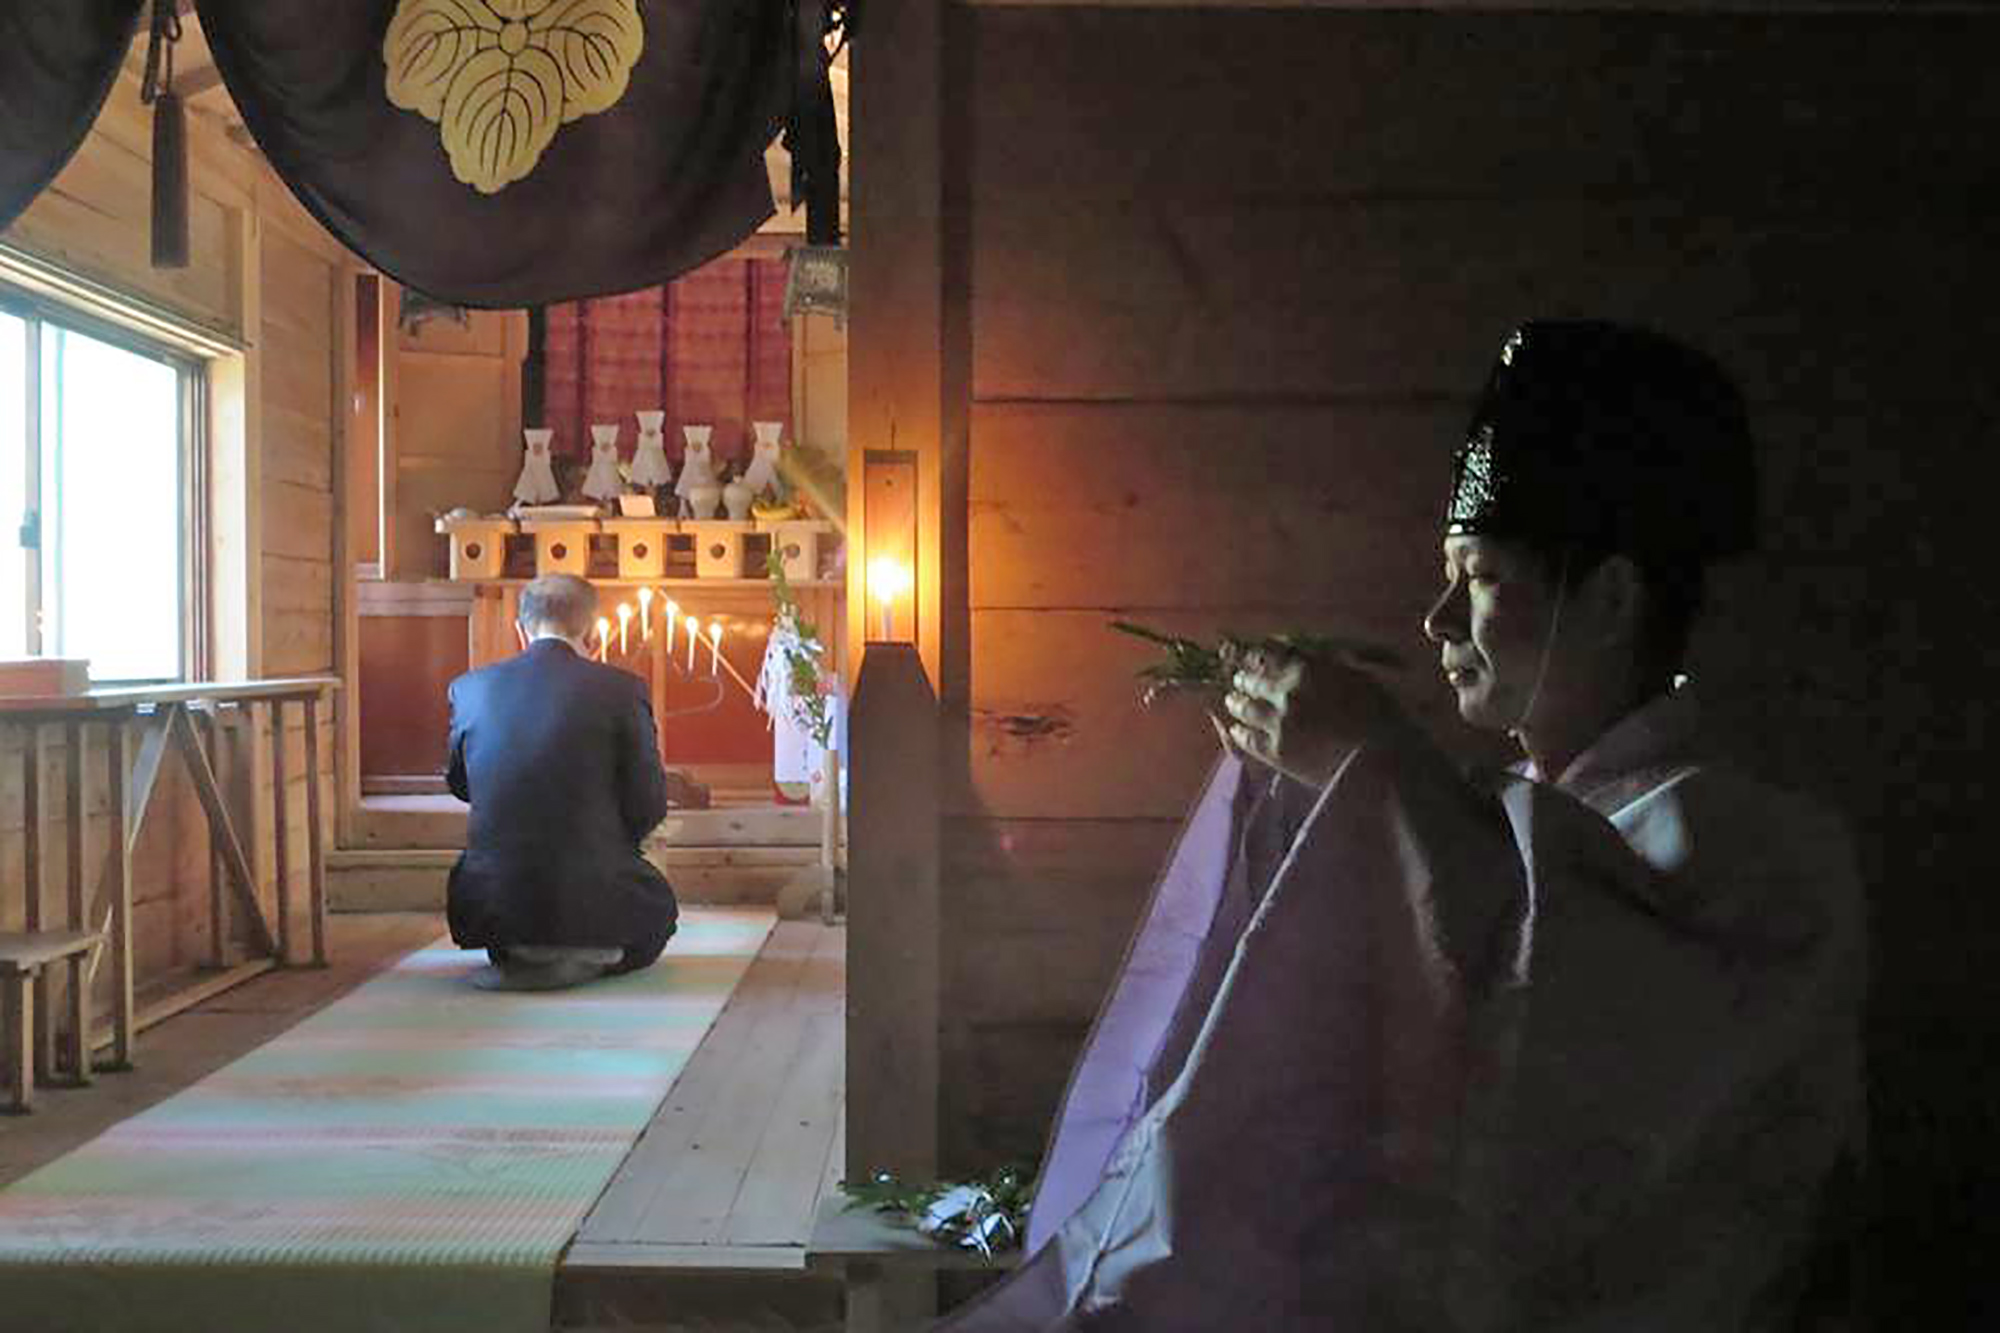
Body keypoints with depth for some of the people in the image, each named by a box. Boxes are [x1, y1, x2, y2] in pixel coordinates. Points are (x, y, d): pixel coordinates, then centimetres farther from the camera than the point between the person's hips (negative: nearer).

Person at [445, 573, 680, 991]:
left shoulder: (469, 688, 0)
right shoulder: (622, 689, -8)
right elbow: (648, 805, -5)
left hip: (489, 905, 3)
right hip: (588, 902, -3)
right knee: (658, 906, 30)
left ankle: (515, 954, 13)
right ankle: (582, 956, 5)